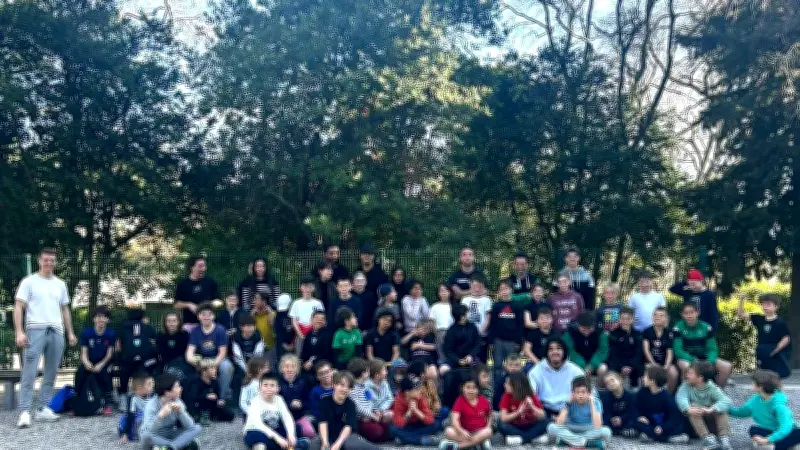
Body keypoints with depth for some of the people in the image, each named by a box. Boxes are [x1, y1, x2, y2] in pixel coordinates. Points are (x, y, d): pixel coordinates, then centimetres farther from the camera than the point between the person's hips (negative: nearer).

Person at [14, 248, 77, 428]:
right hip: (35, 330, -5)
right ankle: (25, 411, -8)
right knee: (29, 373, -8)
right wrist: (19, 332, -13)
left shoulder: (60, 284, 17)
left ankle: (44, 408, 13)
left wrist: (70, 333, 15)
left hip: (56, 331, 5)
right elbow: (18, 307, -2)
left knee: (51, 373, 6)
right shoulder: (29, 282, 3)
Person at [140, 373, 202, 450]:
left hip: (170, 436, 4)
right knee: (146, 435, -39)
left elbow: (190, 426, -13)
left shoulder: (177, 402, -6)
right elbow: (148, 430, -32)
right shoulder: (152, 404, -19)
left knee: (197, 428, -15)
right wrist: (160, 415, -46)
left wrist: (180, 412, -28)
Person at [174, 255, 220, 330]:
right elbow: (177, 305, 4)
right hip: (189, 324, -1)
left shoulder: (210, 282, 6)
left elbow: (218, 301, 10)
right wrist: (188, 305, -13)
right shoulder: (182, 284, 3)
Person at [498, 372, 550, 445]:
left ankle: (520, 439, -24)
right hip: (515, 428, 0)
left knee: (546, 422, -25)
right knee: (501, 426, -30)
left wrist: (532, 407, -34)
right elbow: (503, 419, -19)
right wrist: (518, 412, -33)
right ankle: (535, 437, -27)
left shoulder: (531, 396, -11)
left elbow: (542, 417, -17)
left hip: (530, 427, 0)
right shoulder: (507, 396, -11)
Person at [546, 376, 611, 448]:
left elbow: (597, 426, -31)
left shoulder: (595, 402, -16)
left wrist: (592, 403, -29)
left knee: (606, 431, -31)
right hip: (572, 430, 1)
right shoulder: (570, 402, -13)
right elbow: (559, 424, -25)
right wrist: (568, 403, -25)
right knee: (551, 427, -25)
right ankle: (587, 442, -27)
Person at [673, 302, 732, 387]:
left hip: (703, 358, 4)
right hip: (686, 358, -4)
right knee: (686, 366, -39)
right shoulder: (678, 328, -10)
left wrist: (709, 362, -22)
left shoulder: (706, 327, -1)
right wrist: (694, 361, -26)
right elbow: (678, 350, -14)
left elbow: (712, 349, -2)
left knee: (727, 366, -15)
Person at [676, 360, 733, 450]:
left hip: (711, 421, 0)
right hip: (694, 422, 0)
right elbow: (681, 397, -30)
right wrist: (688, 409, -51)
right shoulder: (686, 386, -10)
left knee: (721, 409, -24)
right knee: (693, 406, -28)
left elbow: (726, 401, -30)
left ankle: (724, 438, -34)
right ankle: (707, 438, -40)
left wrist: (711, 410, -48)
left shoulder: (712, 388, -13)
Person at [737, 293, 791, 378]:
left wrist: (775, 350, -20)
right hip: (764, 356, 5)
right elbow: (741, 314, 0)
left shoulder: (780, 323, -12)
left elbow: (786, 339, -11)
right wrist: (741, 300, -14)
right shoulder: (759, 319, 2)